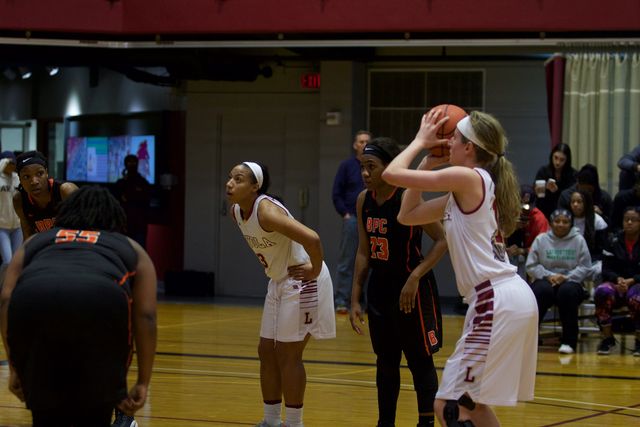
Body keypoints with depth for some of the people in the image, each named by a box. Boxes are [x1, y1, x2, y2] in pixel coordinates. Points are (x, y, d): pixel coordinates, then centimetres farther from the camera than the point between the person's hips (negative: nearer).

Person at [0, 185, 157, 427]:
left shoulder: (36, 241, 40)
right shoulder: (130, 248, 38)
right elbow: (145, 316, 26)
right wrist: (143, 383, 28)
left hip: (32, 301, 1)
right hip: (101, 302, -1)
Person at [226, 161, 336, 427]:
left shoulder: (267, 211, -27)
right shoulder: (236, 212, 0)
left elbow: (311, 239, -36)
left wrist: (314, 271, -24)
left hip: (301, 282, -9)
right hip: (278, 282, 9)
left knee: (288, 355, -4)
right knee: (266, 352, 12)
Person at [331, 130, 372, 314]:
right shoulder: (347, 166, 3)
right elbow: (337, 193, 4)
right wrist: (345, 214, -5)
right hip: (352, 219, -1)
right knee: (346, 262, -1)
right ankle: (342, 302, 1)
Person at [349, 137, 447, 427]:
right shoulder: (364, 200, 1)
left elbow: (443, 240, -16)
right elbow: (364, 252, 9)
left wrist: (415, 276, -24)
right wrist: (355, 299, 7)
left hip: (411, 290, -7)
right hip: (380, 288, 7)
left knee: (420, 361, 0)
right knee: (385, 362, 15)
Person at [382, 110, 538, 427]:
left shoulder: (468, 177, -8)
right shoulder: (468, 191, 18)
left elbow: (392, 174, -9)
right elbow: (407, 216, 23)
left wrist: (420, 140, 7)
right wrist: (428, 163, 20)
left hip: (496, 302, -10)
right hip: (513, 297, 10)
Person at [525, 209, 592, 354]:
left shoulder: (578, 240, 8)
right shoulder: (541, 239, 9)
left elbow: (585, 267, 2)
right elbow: (531, 266, 6)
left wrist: (567, 277, -13)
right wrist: (548, 276, -11)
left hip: (570, 282, 0)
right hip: (545, 281, 0)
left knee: (568, 292, -36)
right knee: (541, 291, -35)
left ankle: (569, 342, -28)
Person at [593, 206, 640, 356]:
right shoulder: (614, 242, 7)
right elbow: (606, 270, 5)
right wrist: (618, 279, -15)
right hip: (617, 283, 3)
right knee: (602, 292, -33)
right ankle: (607, 338, -18)